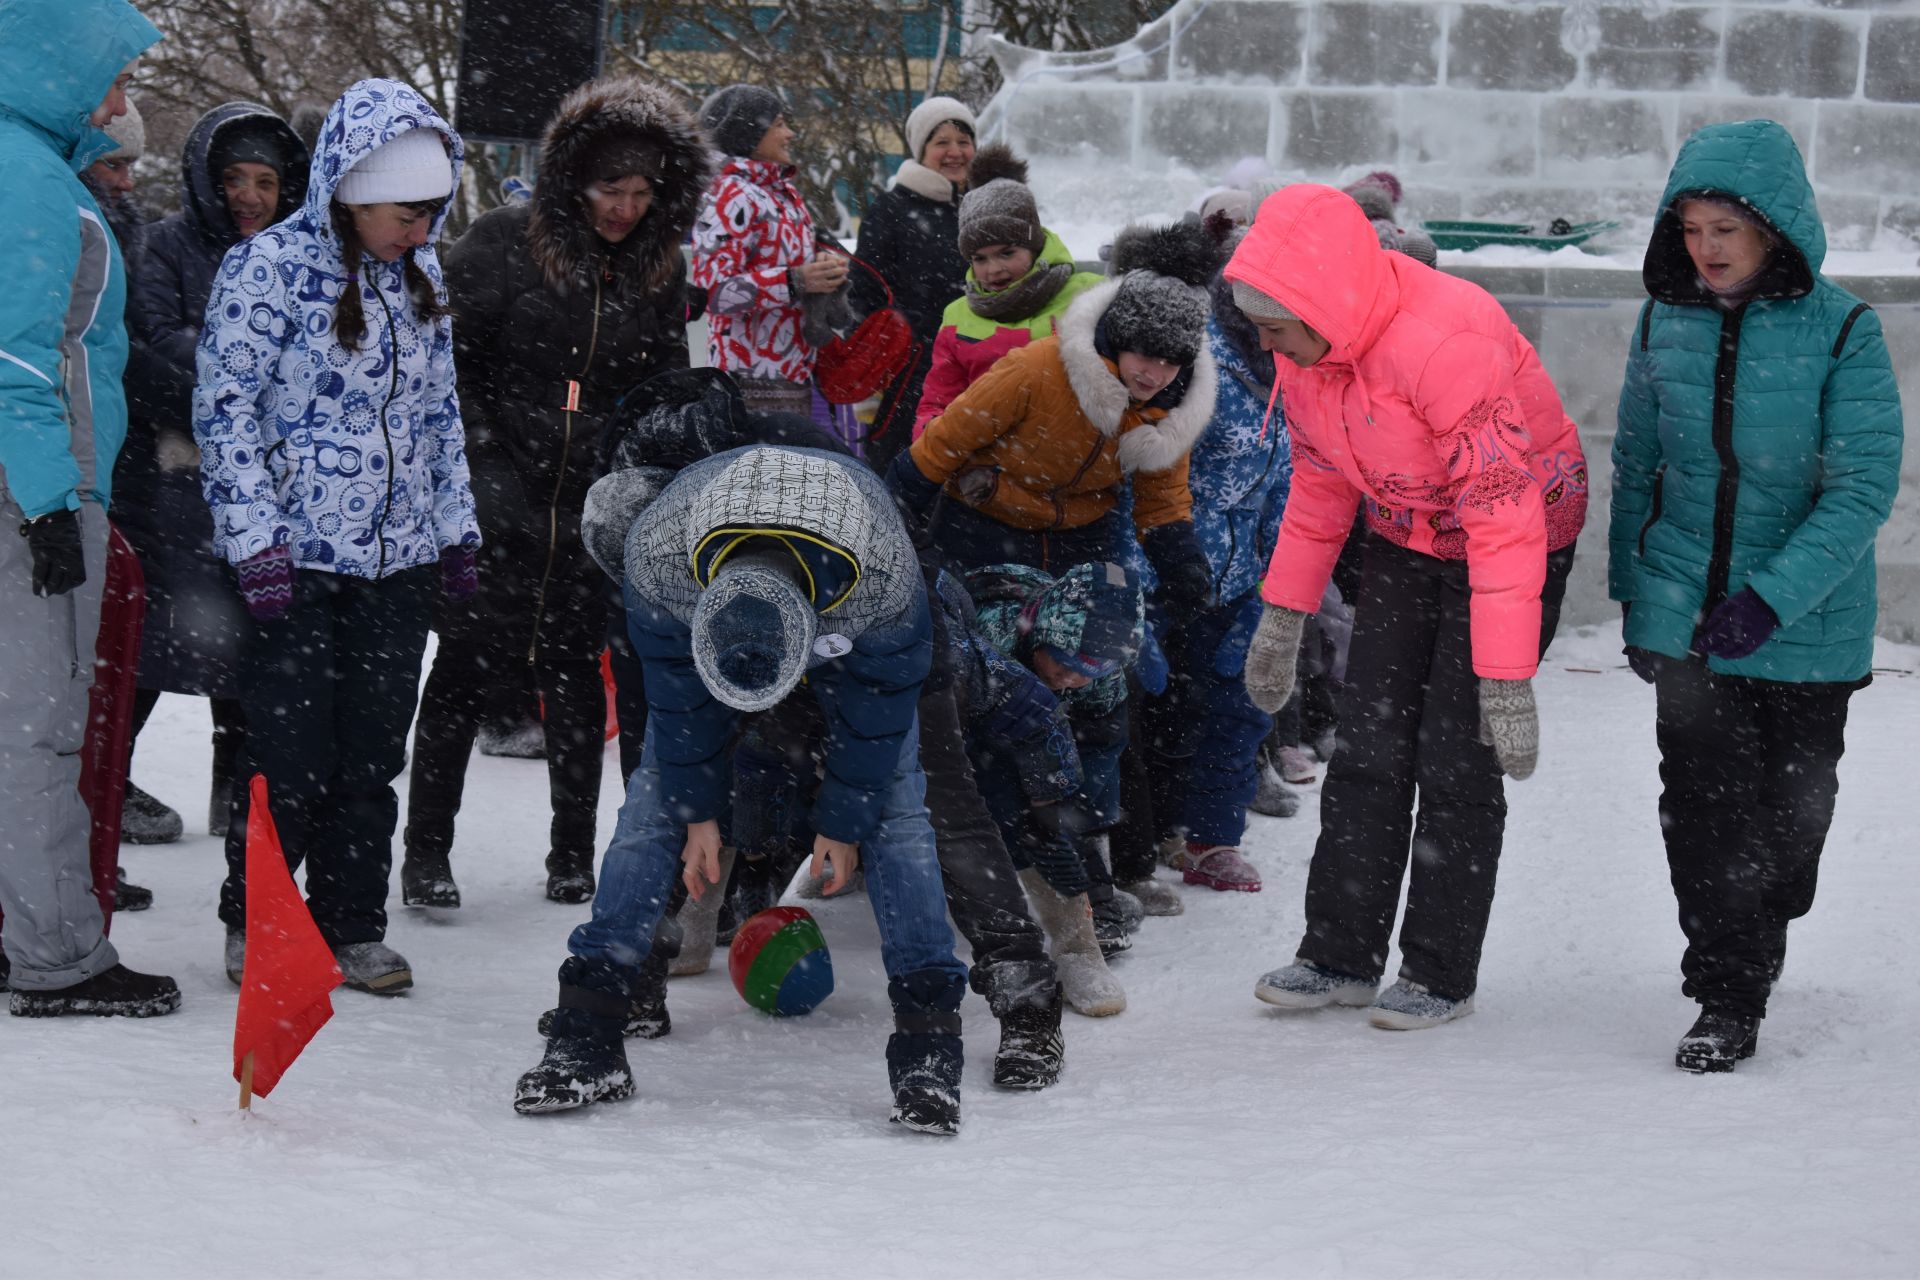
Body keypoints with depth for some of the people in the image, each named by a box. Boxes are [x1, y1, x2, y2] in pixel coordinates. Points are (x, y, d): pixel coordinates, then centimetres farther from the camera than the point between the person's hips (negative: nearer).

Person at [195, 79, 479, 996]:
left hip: (399, 558, 6)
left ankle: (352, 927, 18)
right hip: (297, 560, -6)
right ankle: (253, 924, 15)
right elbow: (224, 409, -10)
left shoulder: (418, 271, 10)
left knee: (373, 755, 8)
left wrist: (454, 527, 17)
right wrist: (256, 540, -15)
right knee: (291, 756, -2)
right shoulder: (270, 267, -10)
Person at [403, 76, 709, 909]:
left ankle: (573, 854, 18)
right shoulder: (503, 243, -4)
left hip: (596, 504, 4)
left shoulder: (659, 269, 9)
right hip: (500, 497, -4)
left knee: (578, 670, 8)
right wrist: (479, 457, -11)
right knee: (470, 664, -3)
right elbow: (444, 361, -4)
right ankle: (426, 852, 6)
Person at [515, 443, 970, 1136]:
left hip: (848, 631, -1)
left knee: (895, 810, -14)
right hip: (698, 618, 1)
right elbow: (678, 694, -20)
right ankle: (586, 1034, -6)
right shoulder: (657, 554, -39)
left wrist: (843, 821, -13)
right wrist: (696, 812, -11)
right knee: (653, 802, -8)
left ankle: (928, 1043, -11)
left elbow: (876, 709, -23)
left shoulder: (884, 574, -43)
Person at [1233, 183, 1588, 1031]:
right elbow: (1318, 478, 6)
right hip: (1404, 541, 7)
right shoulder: (1304, 342, -11)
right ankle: (1341, 954, 12)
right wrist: (1283, 613, 9)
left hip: (1519, 537, -7)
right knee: (1368, 749, 4)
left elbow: (1504, 516, -35)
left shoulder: (1446, 344, -36)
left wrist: (1506, 680, -35)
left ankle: (1442, 973, 7)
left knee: (1456, 760, -6)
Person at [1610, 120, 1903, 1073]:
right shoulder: (1664, 324, 0)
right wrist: (1631, 598, 10)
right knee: (1702, 807, -4)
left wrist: (1770, 597, -23)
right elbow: (1635, 468, 11)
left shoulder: (1841, 331, -12)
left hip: (1806, 629, -2)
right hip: (1686, 617, 2)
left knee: (1792, 809, 10)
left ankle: (1756, 950, 32)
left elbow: (1865, 485, -15)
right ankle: (1727, 1001, 7)